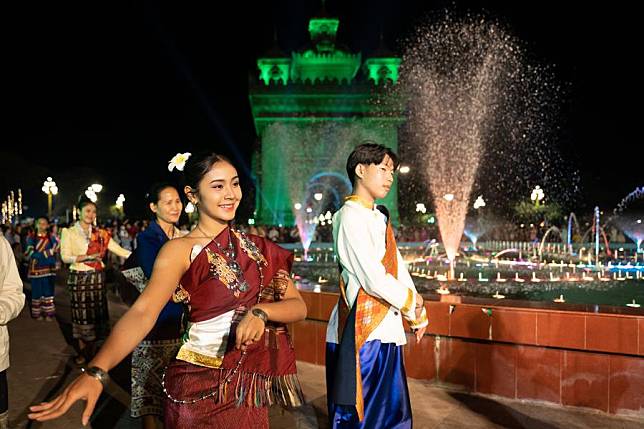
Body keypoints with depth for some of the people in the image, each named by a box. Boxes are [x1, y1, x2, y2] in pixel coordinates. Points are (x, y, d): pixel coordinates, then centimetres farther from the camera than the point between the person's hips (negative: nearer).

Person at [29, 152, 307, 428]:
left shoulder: (257, 248, 2)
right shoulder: (180, 250, -12)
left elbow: (299, 306, -4)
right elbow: (142, 313, -26)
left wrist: (260, 311, -25)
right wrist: (95, 372, -41)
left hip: (250, 384, 5)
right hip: (200, 386, -4)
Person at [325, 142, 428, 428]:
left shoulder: (379, 218, 14)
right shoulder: (351, 216, -13)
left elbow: (398, 268, 13)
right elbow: (373, 280, -19)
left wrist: (418, 314, 7)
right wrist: (412, 303, -4)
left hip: (384, 330, 9)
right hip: (361, 332, -9)